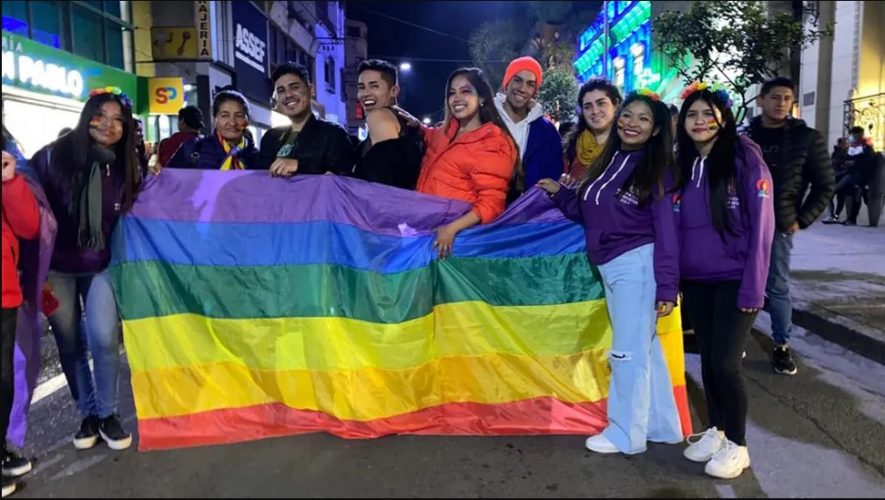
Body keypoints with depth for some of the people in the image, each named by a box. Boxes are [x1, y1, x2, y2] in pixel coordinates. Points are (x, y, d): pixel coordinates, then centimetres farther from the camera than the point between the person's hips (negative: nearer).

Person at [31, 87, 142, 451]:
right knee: (70, 345, 8)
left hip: (102, 267, 1)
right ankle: (87, 413, 27)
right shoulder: (52, 157, -10)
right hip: (57, 268, 0)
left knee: (104, 338, -13)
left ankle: (107, 414, 8)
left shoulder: (128, 169, -2)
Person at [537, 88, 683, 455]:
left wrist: (666, 287, -15)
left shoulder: (657, 170, -5)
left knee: (628, 351, 1)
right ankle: (661, 425, 28)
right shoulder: (607, 162, 12)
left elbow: (666, 231, -10)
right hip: (610, 267, 7)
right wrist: (560, 193, 7)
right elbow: (589, 215, 17)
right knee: (645, 348, 15)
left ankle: (626, 433, 16)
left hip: (637, 264, -7)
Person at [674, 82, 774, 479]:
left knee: (725, 362, -4)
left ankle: (737, 445, 14)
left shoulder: (745, 157, -9)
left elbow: (761, 225, -12)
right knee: (708, 359, 12)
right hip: (695, 281, 5)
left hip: (733, 280, -5)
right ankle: (715, 430, 29)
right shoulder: (683, 164, 7)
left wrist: (753, 286, -16)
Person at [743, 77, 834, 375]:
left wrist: (802, 220, -4)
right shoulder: (744, 136, 6)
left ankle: (781, 346, 14)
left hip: (778, 226, -2)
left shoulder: (807, 138, 1)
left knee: (776, 288, 1)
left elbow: (824, 185, 3)